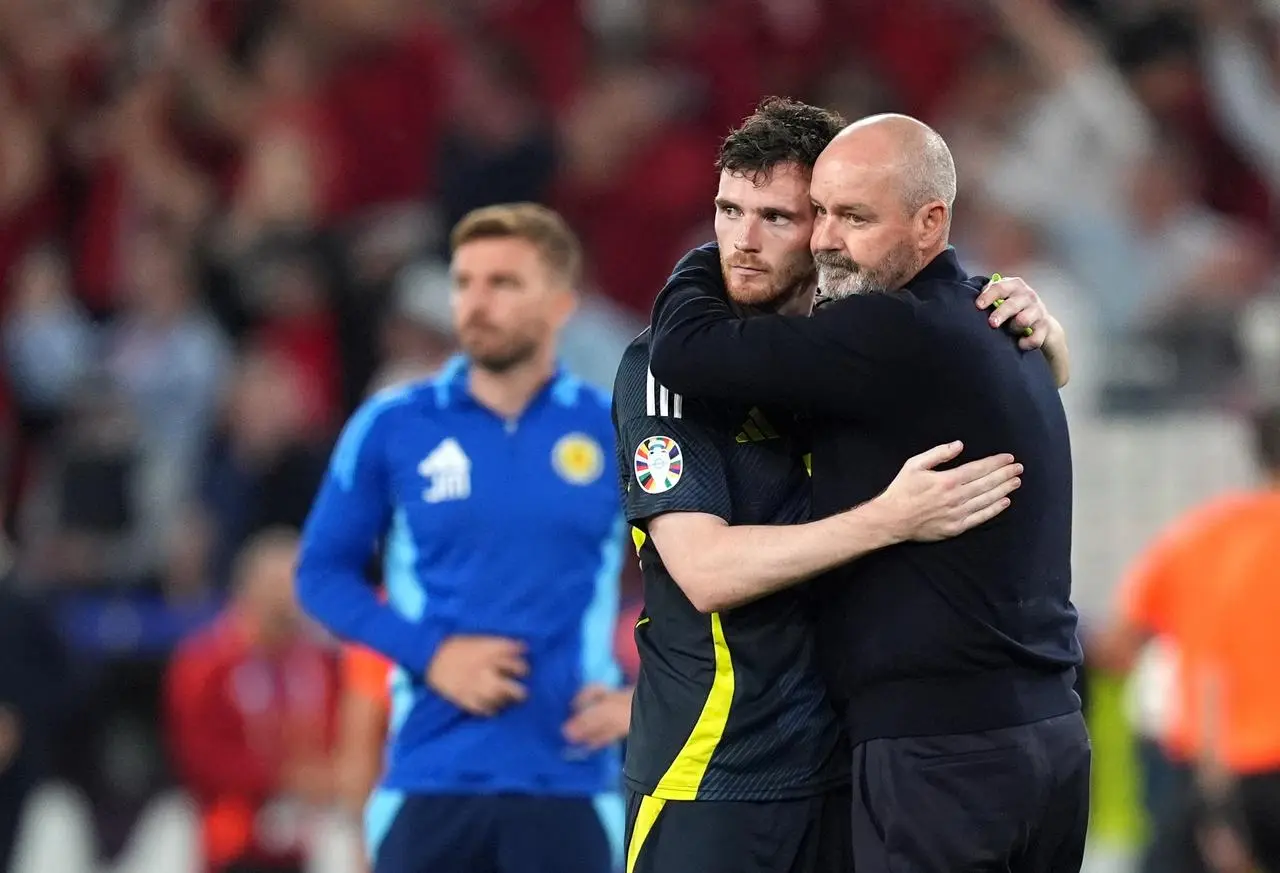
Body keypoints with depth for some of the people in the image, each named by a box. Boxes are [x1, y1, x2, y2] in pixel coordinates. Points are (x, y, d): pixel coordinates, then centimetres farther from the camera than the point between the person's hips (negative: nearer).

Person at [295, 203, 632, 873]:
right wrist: (430, 653, -8)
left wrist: (649, 697, -2)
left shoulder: (616, 435, 2)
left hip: (567, 785, 0)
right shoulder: (393, 427, 2)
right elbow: (323, 572, 6)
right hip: (429, 780, 0)